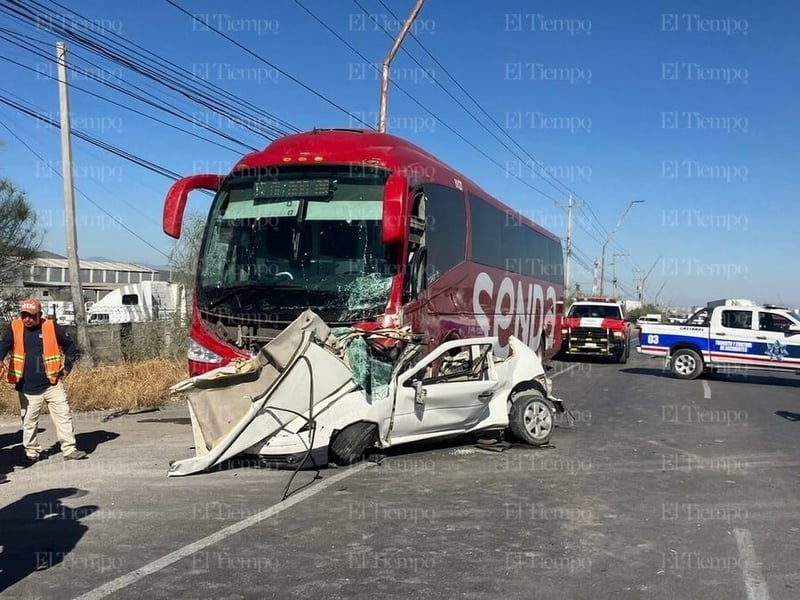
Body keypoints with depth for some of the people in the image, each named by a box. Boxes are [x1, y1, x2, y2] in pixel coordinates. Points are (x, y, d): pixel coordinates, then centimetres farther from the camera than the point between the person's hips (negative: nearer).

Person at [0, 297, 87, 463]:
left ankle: (69, 449, 5)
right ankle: (32, 451, 27)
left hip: (52, 383, 0)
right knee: (29, 421, 11)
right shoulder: (15, 328, -2)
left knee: (63, 416, -1)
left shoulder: (51, 327, -3)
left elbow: (70, 346, 6)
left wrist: (67, 368, 2)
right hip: (27, 388, 0)